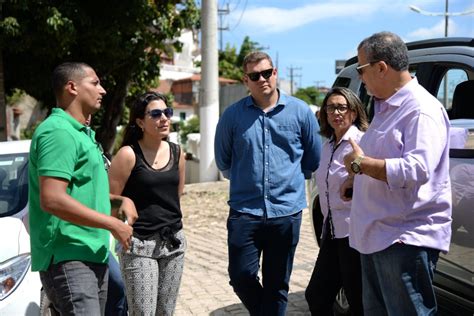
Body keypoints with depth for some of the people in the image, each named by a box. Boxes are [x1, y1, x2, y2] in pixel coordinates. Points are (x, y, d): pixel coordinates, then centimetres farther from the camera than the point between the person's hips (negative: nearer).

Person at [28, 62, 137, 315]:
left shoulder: (81, 132, 16)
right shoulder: (59, 132, -15)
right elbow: (52, 200, -25)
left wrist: (120, 200, 9)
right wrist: (112, 224, -18)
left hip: (93, 255, 10)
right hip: (69, 259, -10)